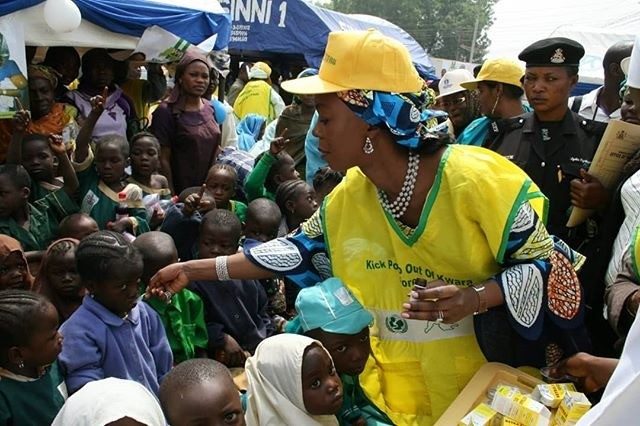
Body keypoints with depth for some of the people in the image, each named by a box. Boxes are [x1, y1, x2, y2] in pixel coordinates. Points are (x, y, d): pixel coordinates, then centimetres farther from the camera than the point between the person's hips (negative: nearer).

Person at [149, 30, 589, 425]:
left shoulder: (474, 177, -21)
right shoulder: (347, 199, -5)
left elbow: (543, 263, -14)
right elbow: (295, 252, 5)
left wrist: (473, 299, -32)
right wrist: (193, 269, 4)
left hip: (491, 377, -4)